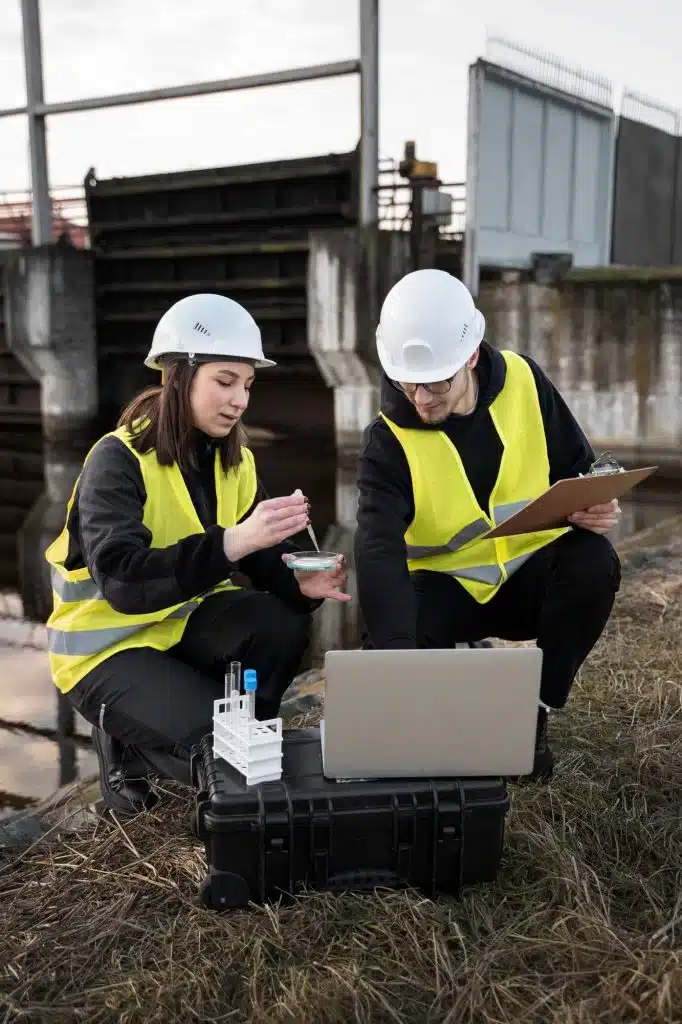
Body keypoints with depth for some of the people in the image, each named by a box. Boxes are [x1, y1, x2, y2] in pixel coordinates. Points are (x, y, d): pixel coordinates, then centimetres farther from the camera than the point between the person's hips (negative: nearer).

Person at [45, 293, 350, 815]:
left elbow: (264, 558, -3)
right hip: (108, 643, -6)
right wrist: (234, 541, -47)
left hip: (187, 619, 6)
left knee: (283, 625, -24)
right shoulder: (118, 460, -21)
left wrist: (299, 581, -28)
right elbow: (122, 581, -35)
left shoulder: (233, 458, 0)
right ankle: (125, 743, 5)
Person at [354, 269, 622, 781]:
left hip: (533, 572, 2)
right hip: (449, 586, -1)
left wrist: (595, 510, -22)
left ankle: (532, 714, -10)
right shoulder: (389, 440, -18)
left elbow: (579, 470, 4)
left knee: (594, 564, -30)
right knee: (386, 650, -29)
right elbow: (378, 551, -31)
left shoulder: (524, 381, -10)